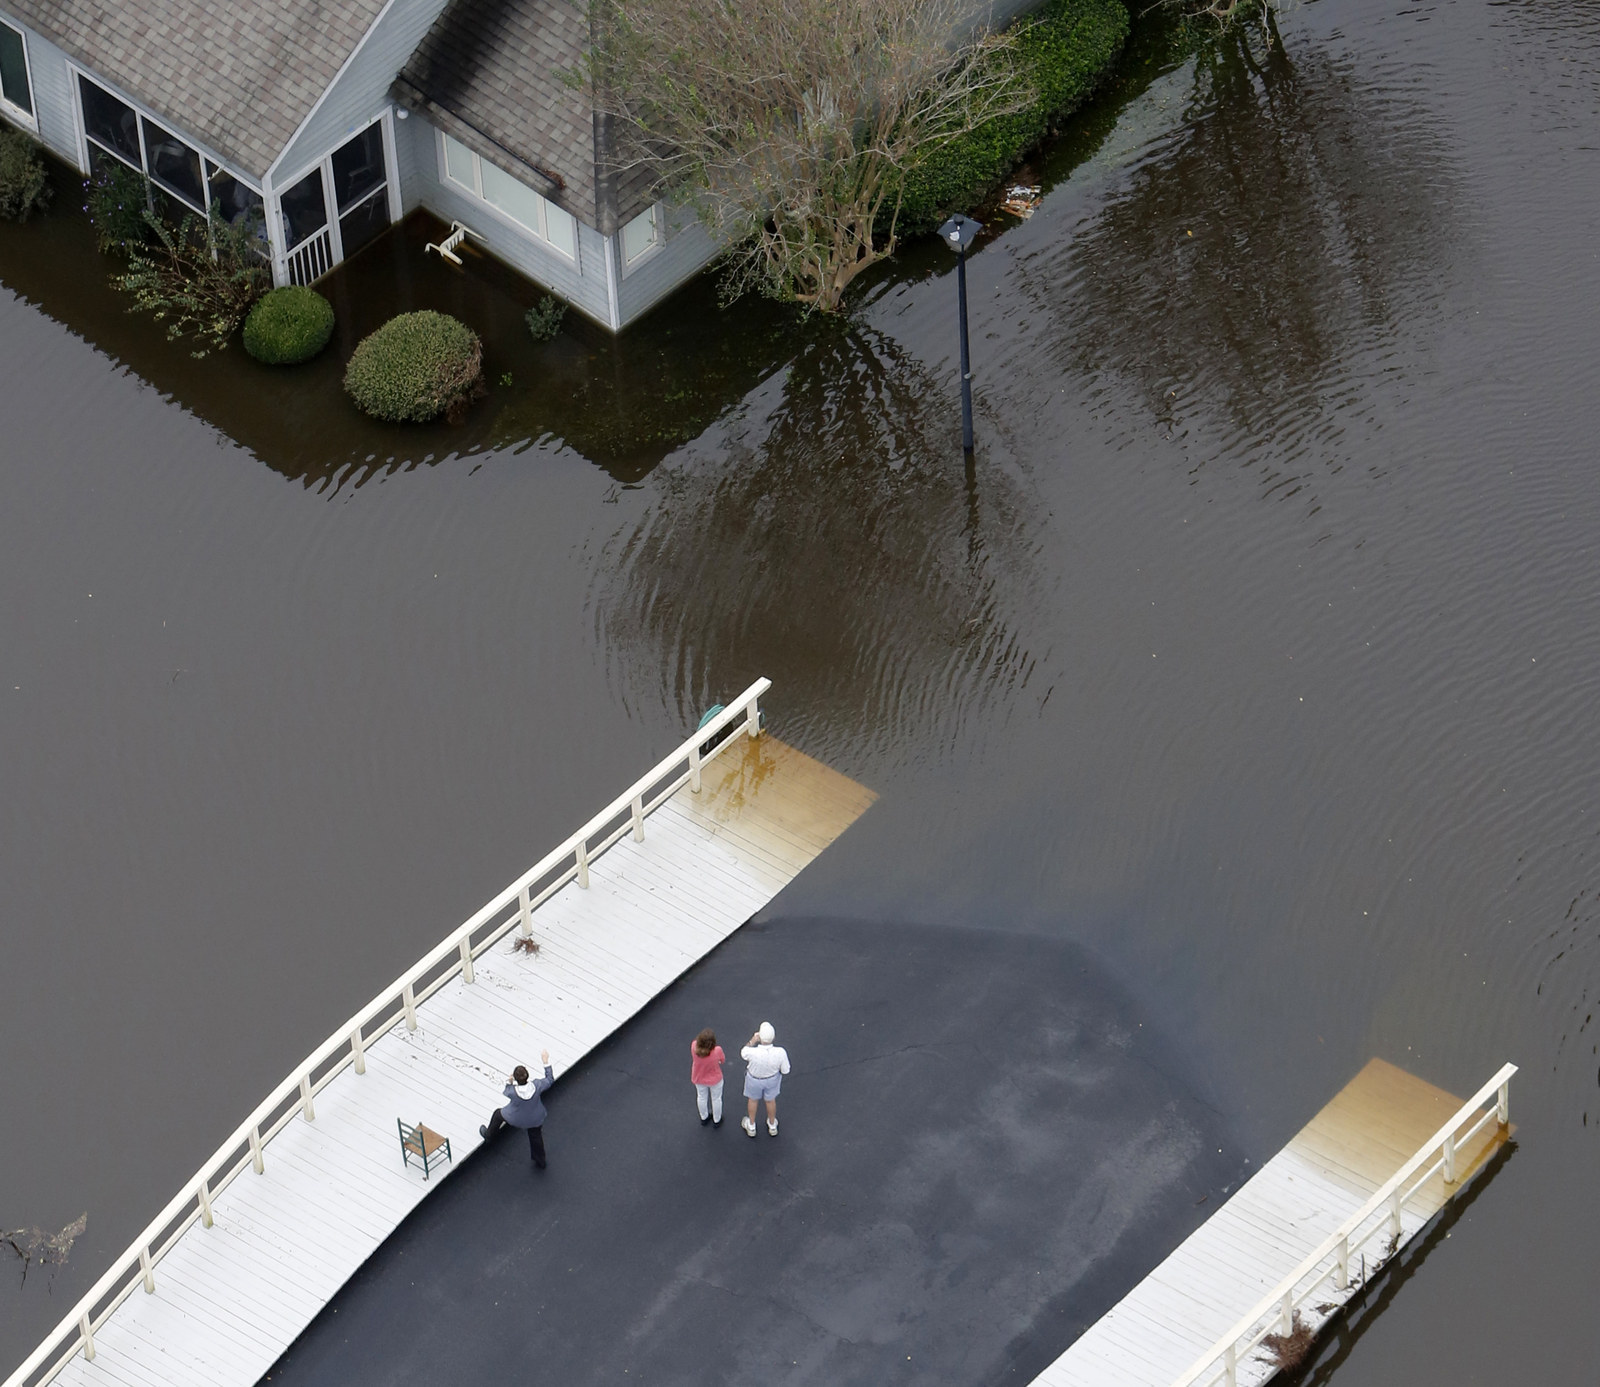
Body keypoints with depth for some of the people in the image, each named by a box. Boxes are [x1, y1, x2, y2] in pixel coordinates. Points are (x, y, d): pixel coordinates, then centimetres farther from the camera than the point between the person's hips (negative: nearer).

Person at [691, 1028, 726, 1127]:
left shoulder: (694, 1046, -34)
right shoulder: (717, 1051, -39)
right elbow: (722, 1060, -17)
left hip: (699, 1078, 3)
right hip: (715, 1080, -3)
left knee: (701, 1097, 30)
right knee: (716, 1099, 26)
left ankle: (704, 1118, 55)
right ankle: (716, 1120, 49)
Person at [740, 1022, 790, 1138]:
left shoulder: (752, 1053, -41)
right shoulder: (780, 1053, -37)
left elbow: (743, 1054, -15)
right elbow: (785, 1070, -18)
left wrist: (753, 1041, -19)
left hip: (755, 1078, -1)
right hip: (772, 1078, 1)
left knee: (753, 1099, 30)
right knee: (770, 1099, 31)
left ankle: (751, 1127, 53)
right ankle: (772, 1126, 55)